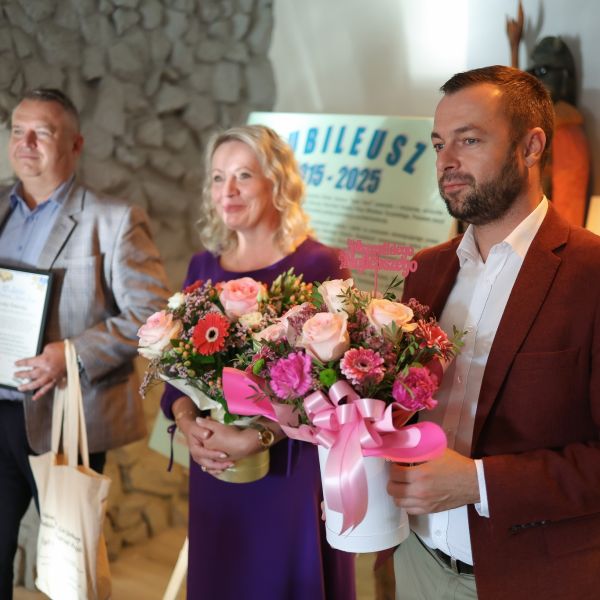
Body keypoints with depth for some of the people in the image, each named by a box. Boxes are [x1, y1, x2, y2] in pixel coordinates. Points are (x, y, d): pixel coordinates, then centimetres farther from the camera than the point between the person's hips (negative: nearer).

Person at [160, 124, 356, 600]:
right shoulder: (203, 267, 7)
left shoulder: (318, 264, -10)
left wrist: (257, 437, -22)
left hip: (292, 467, -5)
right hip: (215, 467, 5)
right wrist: (189, 425, -12)